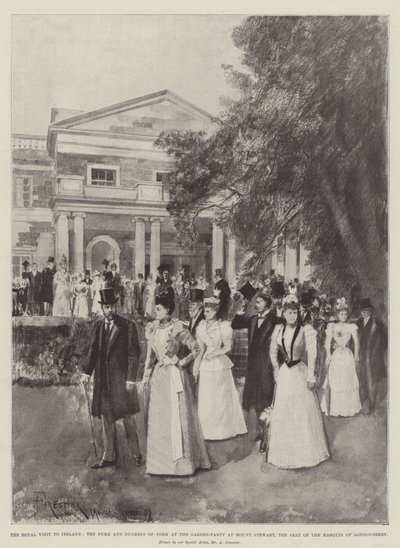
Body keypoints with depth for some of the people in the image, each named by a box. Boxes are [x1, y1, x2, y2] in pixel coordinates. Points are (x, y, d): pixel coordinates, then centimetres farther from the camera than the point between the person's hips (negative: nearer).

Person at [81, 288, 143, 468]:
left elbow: (134, 354, -7)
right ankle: (108, 457, 23)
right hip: (102, 378, 5)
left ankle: (136, 454, 18)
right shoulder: (97, 325, 7)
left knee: (127, 417, 3)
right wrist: (86, 372, 3)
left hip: (121, 377, -4)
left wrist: (131, 379, -12)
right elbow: (92, 350, 12)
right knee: (106, 418, 12)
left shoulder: (128, 326, -6)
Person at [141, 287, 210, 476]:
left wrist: (183, 362, -9)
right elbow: (150, 354, 13)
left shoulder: (177, 329, -11)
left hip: (175, 376, -5)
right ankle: (161, 461, 24)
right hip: (159, 376, 5)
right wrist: (147, 375, 10)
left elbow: (196, 349, -5)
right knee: (158, 418, 10)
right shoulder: (153, 329, 5)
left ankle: (181, 461, 17)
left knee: (177, 416, 2)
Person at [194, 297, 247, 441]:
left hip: (220, 365, -3)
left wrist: (214, 353, -18)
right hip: (205, 367, 3)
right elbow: (200, 348, 2)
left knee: (221, 399, 7)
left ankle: (224, 430, 20)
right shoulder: (202, 325, 5)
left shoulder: (224, 325, -5)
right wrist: (195, 368, -2)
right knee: (205, 400, 6)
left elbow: (228, 347, -7)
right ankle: (208, 431, 18)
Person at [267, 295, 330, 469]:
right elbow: (273, 352, 11)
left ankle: (306, 451, 22)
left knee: (304, 413, 6)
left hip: (301, 374, -3)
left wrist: (310, 376, -14)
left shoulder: (306, 330, -10)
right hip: (284, 375, 4)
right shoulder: (278, 329, 2)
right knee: (283, 413, 10)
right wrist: (277, 371, 8)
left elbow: (311, 354, -12)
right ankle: (285, 451, 26)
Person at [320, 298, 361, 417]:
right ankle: (335, 409, 10)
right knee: (334, 384, 1)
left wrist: (356, 357, 0)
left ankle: (348, 408, 15)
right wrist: (328, 356, -10)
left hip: (348, 357, 1)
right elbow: (327, 343, -3)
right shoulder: (332, 326, 2)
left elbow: (356, 343, 3)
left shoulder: (352, 327, 4)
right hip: (336, 357, 0)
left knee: (348, 383, 3)